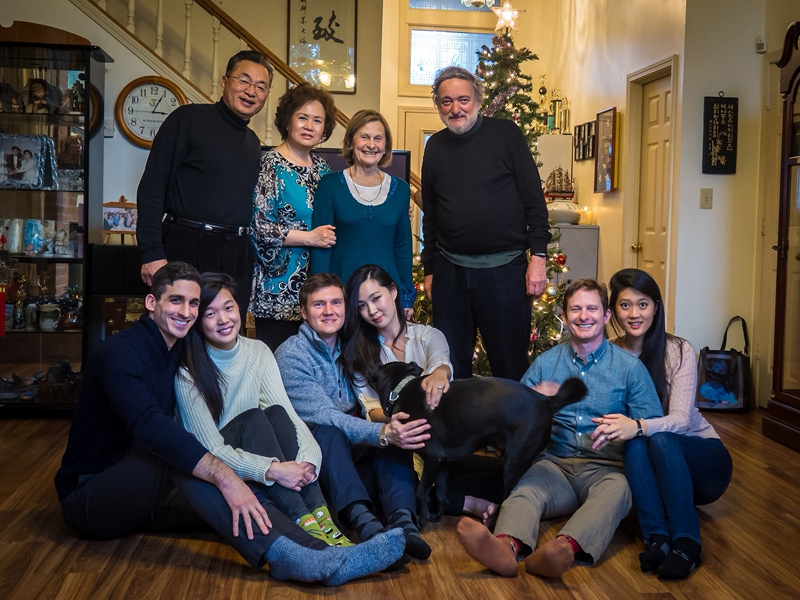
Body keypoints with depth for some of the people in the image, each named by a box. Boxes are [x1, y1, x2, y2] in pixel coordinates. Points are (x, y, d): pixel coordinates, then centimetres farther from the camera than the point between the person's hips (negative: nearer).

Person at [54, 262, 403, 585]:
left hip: (144, 496, 7)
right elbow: (150, 426, -34)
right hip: (89, 495, -7)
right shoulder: (122, 351, -17)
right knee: (178, 453, -32)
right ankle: (281, 554, -42)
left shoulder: (176, 353, 8)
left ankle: (318, 555, -35)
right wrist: (225, 476, -41)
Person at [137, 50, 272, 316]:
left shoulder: (253, 143, 18)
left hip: (236, 258, 6)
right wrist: (151, 252, -15)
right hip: (188, 248, -6)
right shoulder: (190, 118, -3)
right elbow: (152, 186, -8)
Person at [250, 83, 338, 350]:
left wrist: (330, 236, 3)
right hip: (278, 287, -6)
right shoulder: (270, 165, -7)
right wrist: (309, 238, -16)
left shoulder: (322, 169, 12)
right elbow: (258, 225, -15)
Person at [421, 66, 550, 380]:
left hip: (504, 268, -4)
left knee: (510, 366, 5)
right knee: (451, 367, 11)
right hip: (450, 270, 4)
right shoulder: (435, 146, 10)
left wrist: (538, 255, -9)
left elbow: (534, 199, -3)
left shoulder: (506, 134, -2)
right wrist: (429, 269, 14)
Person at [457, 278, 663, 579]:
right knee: (526, 486, -32)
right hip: (556, 464, 2)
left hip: (605, 468, -2)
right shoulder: (545, 363, 14)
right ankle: (506, 546, -61)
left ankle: (565, 548, -63)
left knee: (615, 489, -37)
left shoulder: (630, 367, 8)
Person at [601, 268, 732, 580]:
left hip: (701, 459, -2)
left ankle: (686, 542, -35)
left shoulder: (678, 351, -12)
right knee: (635, 443, -32)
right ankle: (657, 537, -37)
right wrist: (621, 428, -28)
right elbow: (600, 414, -4)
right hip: (648, 469, 2)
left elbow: (680, 419, -24)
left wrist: (638, 427, -44)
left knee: (660, 438, -34)